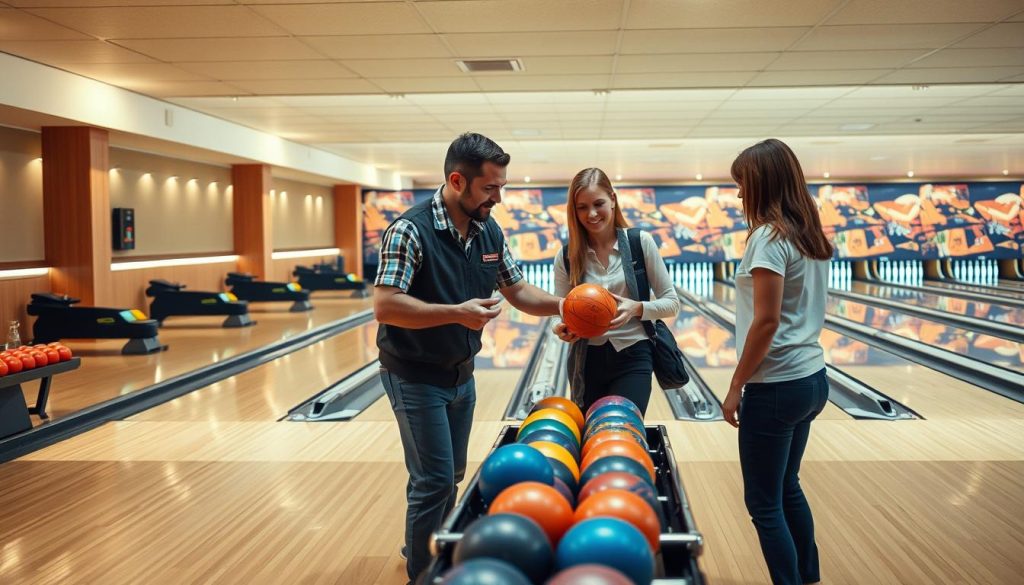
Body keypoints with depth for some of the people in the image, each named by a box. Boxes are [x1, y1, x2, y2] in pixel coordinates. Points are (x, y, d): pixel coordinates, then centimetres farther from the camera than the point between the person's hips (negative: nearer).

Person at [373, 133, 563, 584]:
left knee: (451, 476, 19)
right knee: (434, 482, -4)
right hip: (416, 378, -7)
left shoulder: (488, 231, -1)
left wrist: (561, 306, -8)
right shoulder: (412, 230, -22)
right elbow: (385, 307, -29)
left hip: (461, 374, 7)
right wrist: (457, 313, -33)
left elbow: (517, 291, 9)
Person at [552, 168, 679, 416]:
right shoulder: (567, 256, 0)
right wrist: (564, 329, -18)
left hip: (633, 358, -2)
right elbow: (562, 314, 5)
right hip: (587, 361, 2)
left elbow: (671, 303, -1)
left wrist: (637, 309, -19)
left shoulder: (640, 242, -4)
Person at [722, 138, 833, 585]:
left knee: (763, 502, 3)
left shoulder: (769, 237, -16)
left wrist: (736, 387, -13)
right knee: (787, 488, 21)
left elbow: (766, 321, -20)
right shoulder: (811, 235, 9)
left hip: (776, 386, -9)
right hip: (811, 378, 9)